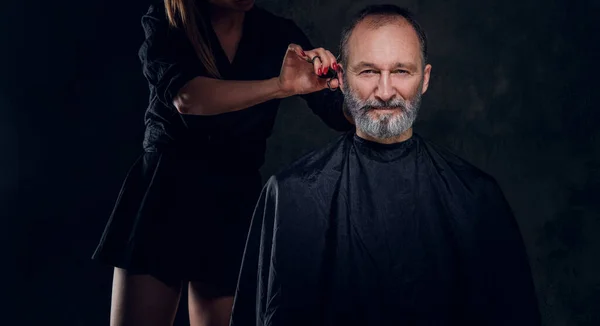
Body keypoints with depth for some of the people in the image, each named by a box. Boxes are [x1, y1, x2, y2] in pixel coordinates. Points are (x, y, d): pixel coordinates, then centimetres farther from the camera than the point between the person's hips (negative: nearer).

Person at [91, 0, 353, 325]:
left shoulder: (278, 35, 0)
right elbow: (186, 97, -26)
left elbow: (342, 114, -3)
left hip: (235, 202, 2)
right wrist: (281, 86, -36)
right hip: (164, 192, -1)